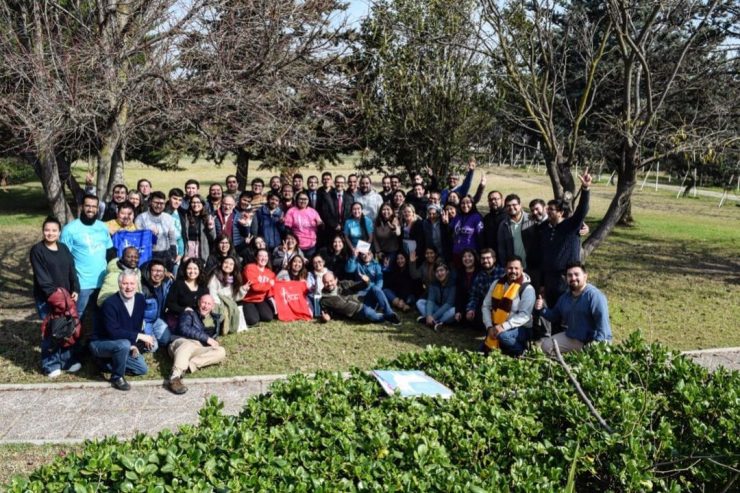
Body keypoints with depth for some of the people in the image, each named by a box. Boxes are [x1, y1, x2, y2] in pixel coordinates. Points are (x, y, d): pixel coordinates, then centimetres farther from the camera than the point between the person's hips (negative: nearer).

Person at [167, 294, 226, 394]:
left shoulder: (215, 319, 29)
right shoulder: (189, 314, 16)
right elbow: (184, 329, -3)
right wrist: (206, 338, -10)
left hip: (201, 349, 4)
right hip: (182, 342, -3)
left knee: (221, 351, -24)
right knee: (188, 344, -39)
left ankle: (188, 365, -39)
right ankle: (175, 377, -63)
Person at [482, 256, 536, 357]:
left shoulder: (527, 289, -15)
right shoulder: (497, 284, 1)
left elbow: (524, 315, -23)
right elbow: (486, 306, 1)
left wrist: (503, 327, -32)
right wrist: (489, 327, -14)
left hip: (521, 329, -6)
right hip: (496, 328, 6)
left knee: (503, 335, -37)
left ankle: (522, 352, -9)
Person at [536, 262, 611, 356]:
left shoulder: (594, 295, -16)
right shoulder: (565, 297, 10)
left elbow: (602, 321, -23)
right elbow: (555, 316, 21)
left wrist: (597, 343, -33)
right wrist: (542, 309, 2)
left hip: (592, 341, -7)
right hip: (573, 338, 7)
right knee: (547, 345, -2)